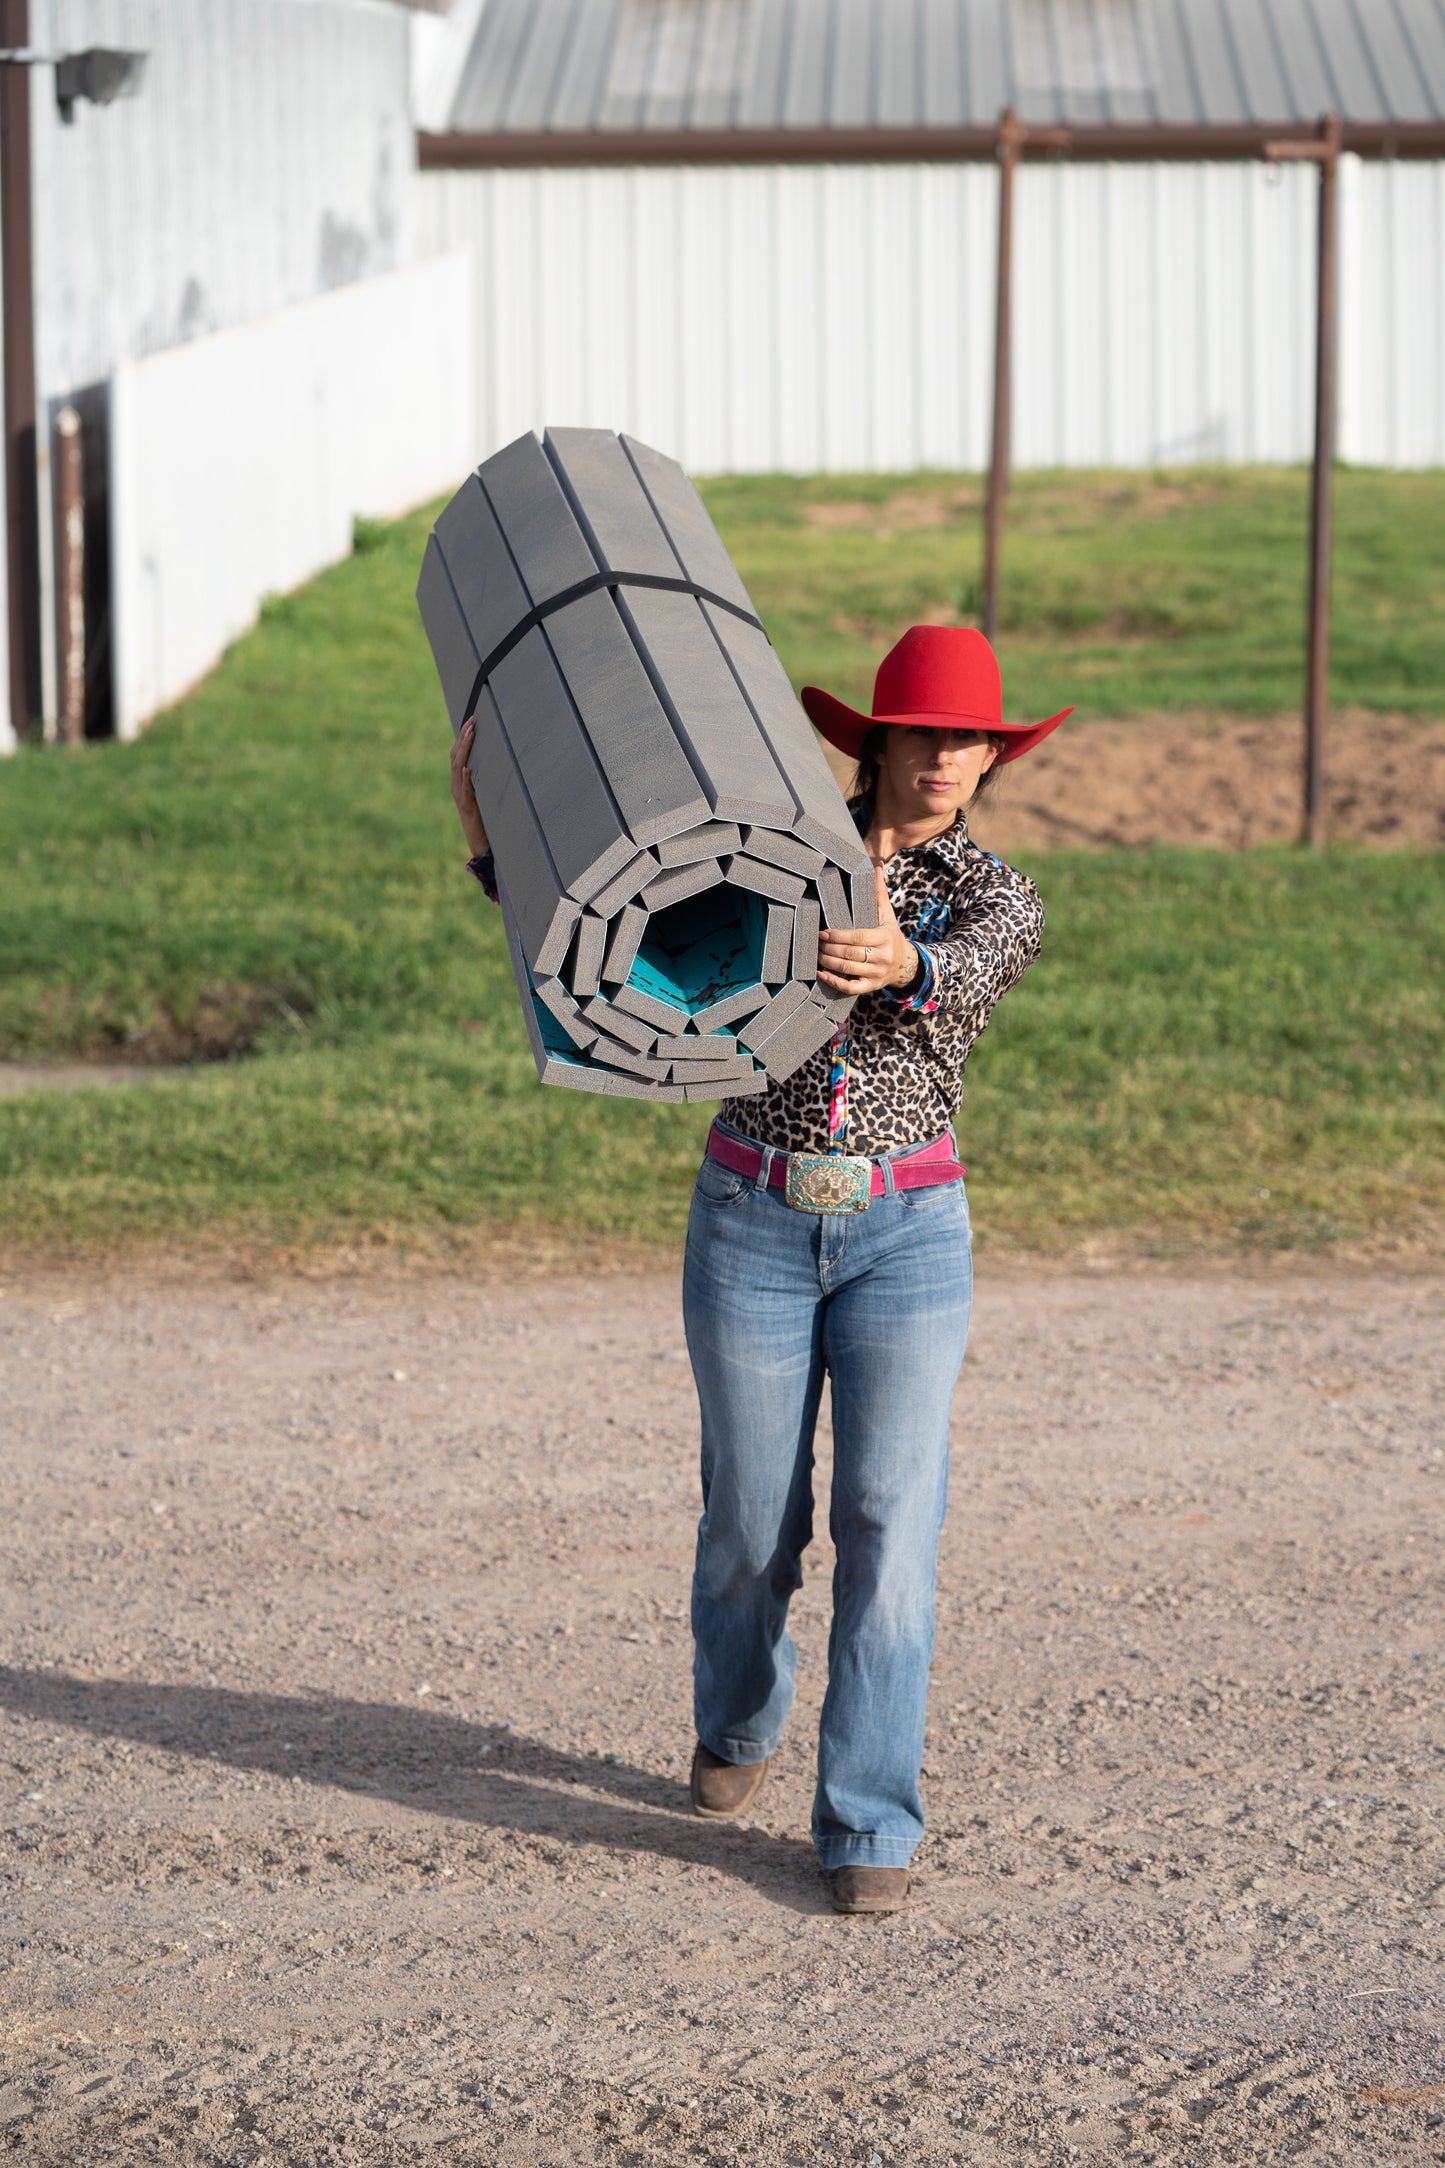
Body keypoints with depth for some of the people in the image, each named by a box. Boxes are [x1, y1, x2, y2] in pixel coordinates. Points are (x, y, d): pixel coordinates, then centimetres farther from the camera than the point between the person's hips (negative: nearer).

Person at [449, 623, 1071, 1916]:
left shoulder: (998, 900, 1)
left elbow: (967, 973, -25)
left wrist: (899, 966, -49)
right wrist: (490, 824, -7)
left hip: (907, 1235, -1)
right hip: (753, 1226, 1)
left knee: (889, 1533, -10)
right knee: (753, 1526, 10)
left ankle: (871, 1832, -3)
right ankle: (739, 1724, 40)